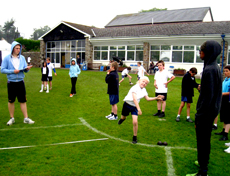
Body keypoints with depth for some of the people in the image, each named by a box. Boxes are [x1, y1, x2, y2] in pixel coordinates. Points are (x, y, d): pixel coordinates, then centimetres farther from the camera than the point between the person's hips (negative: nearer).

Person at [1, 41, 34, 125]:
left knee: (23, 101, 4)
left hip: (20, 82, 2)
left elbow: (25, 69, 4)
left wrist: (27, 68, -18)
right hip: (11, 83, -2)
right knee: (11, 101, 9)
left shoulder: (22, 58, 5)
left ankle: (26, 118, 9)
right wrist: (13, 71, -19)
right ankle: (12, 118, 23)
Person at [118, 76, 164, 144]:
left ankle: (135, 137, 7)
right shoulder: (135, 88, -25)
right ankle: (122, 119, 61)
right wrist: (139, 109, -41)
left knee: (135, 122, -12)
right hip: (127, 104, -3)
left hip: (134, 107, 3)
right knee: (123, 117, 20)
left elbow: (147, 98, 7)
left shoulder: (144, 90, -2)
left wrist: (156, 98, -4)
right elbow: (134, 99, -34)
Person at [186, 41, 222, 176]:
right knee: (205, 139, 23)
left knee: (202, 140, 0)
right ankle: (204, 162, 40)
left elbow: (208, 96, -24)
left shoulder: (209, 70, -22)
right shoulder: (215, 67, 8)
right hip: (211, 110, 10)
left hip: (206, 112, -10)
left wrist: (199, 116, -19)